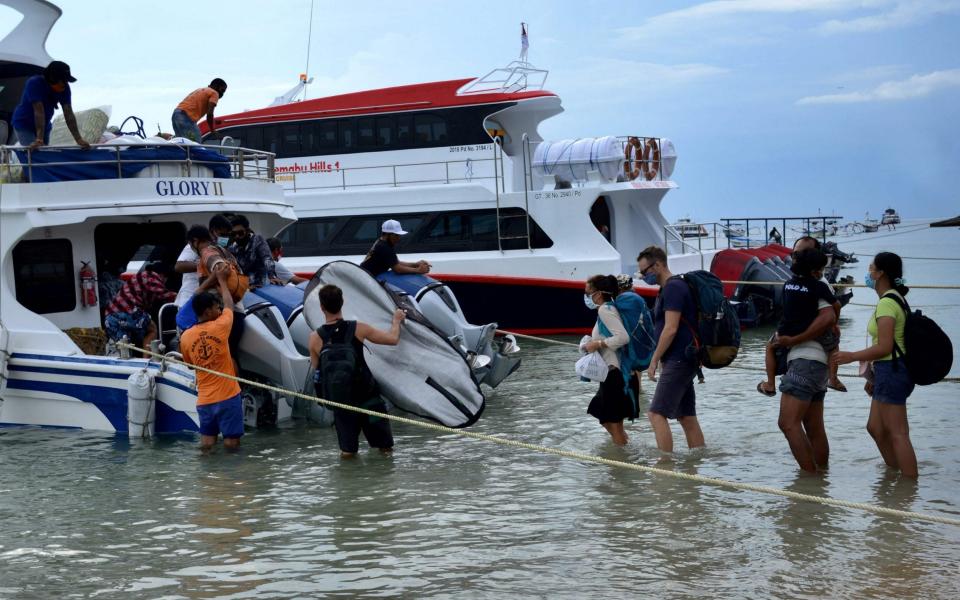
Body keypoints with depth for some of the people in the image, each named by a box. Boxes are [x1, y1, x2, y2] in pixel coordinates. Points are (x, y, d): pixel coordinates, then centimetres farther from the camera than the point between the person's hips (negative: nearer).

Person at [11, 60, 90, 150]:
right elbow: (39, 111, -36)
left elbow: (68, 114, -16)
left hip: (44, 126, 6)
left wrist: (79, 139, -25)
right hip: (24, 124, -6)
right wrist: (39, 140, -40)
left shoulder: (64, 88, -13)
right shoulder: (34, 83, -27)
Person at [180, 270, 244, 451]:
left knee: (206, 442, 8)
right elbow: (229, 305, 10)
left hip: (204, 399, 4)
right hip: (228, 395, -4)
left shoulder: (186, 337, 0)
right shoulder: (220, 327, -10)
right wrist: (221, 280, 24)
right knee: (231, 440, 1)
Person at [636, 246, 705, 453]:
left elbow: (670, 329, -20)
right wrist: (661, 359, 18)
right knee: (687, 417, 12)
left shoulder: (673, 288, -14)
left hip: (678, 360, -10)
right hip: (683, 361, 10)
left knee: (656, 414, -13)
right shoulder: (670, 288, 18)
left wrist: (654, 360, -14)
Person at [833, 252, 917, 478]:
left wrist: (852, 356, -12)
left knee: (897, 433, -8)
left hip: (891, 371, -10)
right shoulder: (893, 299, 15)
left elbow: (884, 347, -23)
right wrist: (874, 376, 23)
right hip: (889, 372, 10)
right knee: (875, 427, 17)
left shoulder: (887, 303, -16)